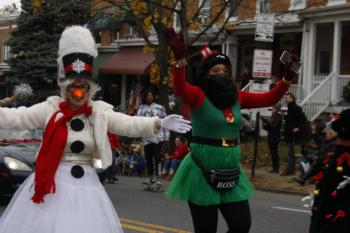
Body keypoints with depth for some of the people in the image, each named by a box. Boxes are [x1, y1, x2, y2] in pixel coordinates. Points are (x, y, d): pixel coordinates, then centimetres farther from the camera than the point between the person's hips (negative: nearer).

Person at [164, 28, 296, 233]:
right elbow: (180, 88, -30)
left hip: (231, 173, 5)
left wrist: (288, 78, -3)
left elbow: (269, 99, 11)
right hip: (202, 173, -5)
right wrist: (180, 58, -44)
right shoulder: (198, 95, -9)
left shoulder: (237, 97, 7)